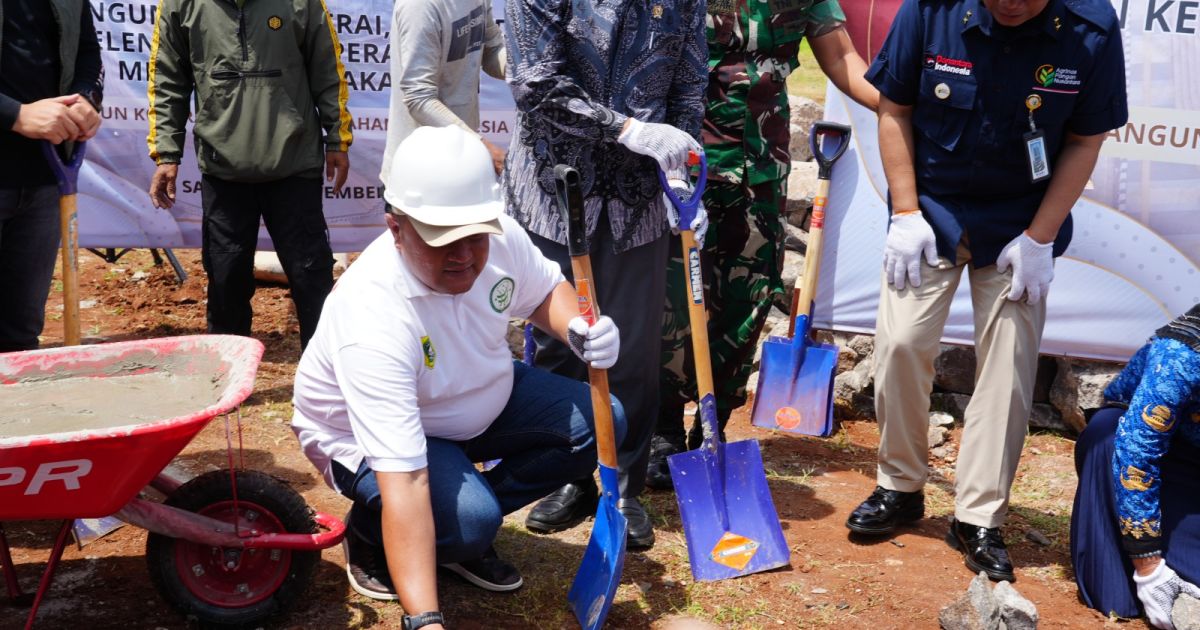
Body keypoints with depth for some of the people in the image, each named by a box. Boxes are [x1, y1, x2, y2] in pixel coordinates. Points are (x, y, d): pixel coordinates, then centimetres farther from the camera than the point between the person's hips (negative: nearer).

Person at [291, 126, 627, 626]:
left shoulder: (499, 237, -22)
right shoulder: (372, 319, -40)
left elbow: (544, 289, 2)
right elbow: (404, 481, -45)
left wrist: (578, 331, -21)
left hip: (483, 396, 7)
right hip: (370, 438, -6)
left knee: (601, 421, -8)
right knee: (469, 518, -32)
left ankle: (470, 527, 5)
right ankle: (367, 535, 2)